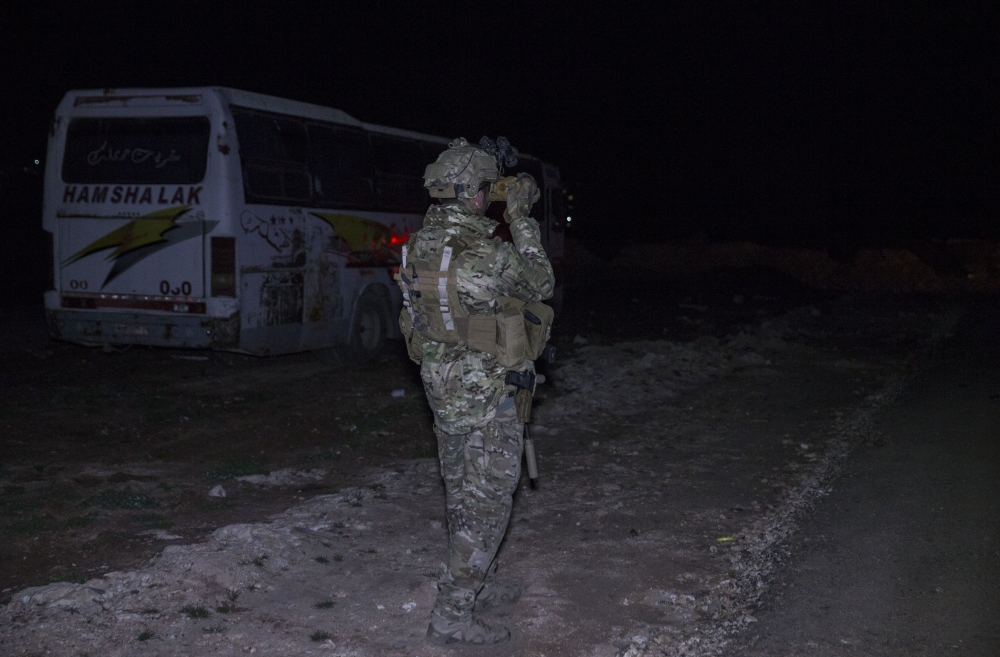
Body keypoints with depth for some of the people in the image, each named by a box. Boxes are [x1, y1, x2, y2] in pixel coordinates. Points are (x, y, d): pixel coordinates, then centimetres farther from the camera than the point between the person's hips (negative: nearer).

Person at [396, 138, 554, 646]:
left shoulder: (420, 245, 1)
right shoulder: (487, 255, -23)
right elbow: (541, 286, -5)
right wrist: (521, 220, -2)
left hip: (441, 385, 8)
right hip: (483, 393, -8)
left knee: (463, 495, 20)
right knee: (487, 503, 0)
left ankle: (476, 586, 36)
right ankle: (451, 616, 3)